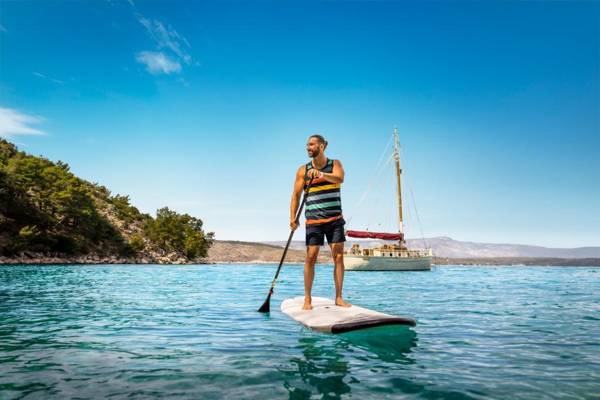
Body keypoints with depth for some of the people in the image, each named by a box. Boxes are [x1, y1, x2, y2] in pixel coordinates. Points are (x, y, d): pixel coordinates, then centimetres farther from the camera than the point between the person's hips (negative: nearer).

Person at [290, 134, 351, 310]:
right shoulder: (303, 170, 4)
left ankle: (338, 297, 10)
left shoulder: (334, 164, 4)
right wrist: (293, 218, -7)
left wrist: (321, 174, -36)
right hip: (313, 221, 0)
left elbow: (339, 178, -18)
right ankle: (307, 299, 5)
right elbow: (296, 195, 4)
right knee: (311, 257, -5)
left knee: (338, 256, -1)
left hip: (334, 219, 1)